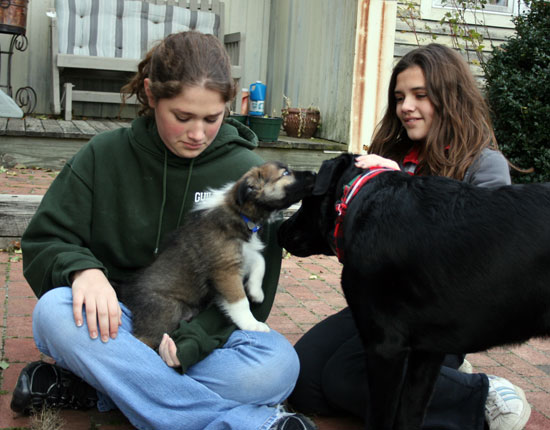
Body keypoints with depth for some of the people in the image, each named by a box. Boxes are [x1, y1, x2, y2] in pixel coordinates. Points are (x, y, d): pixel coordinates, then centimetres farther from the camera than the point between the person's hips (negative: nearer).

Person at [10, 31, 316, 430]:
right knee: (55, 312, -33)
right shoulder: (105, 155, 0)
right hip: (116, 322, 1)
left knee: (277, 365, -30)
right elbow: (44, 241, 0)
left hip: (204, 335, 0)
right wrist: (83, 269, -24)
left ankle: (95, 387, -21)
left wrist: (188, 342, -22)